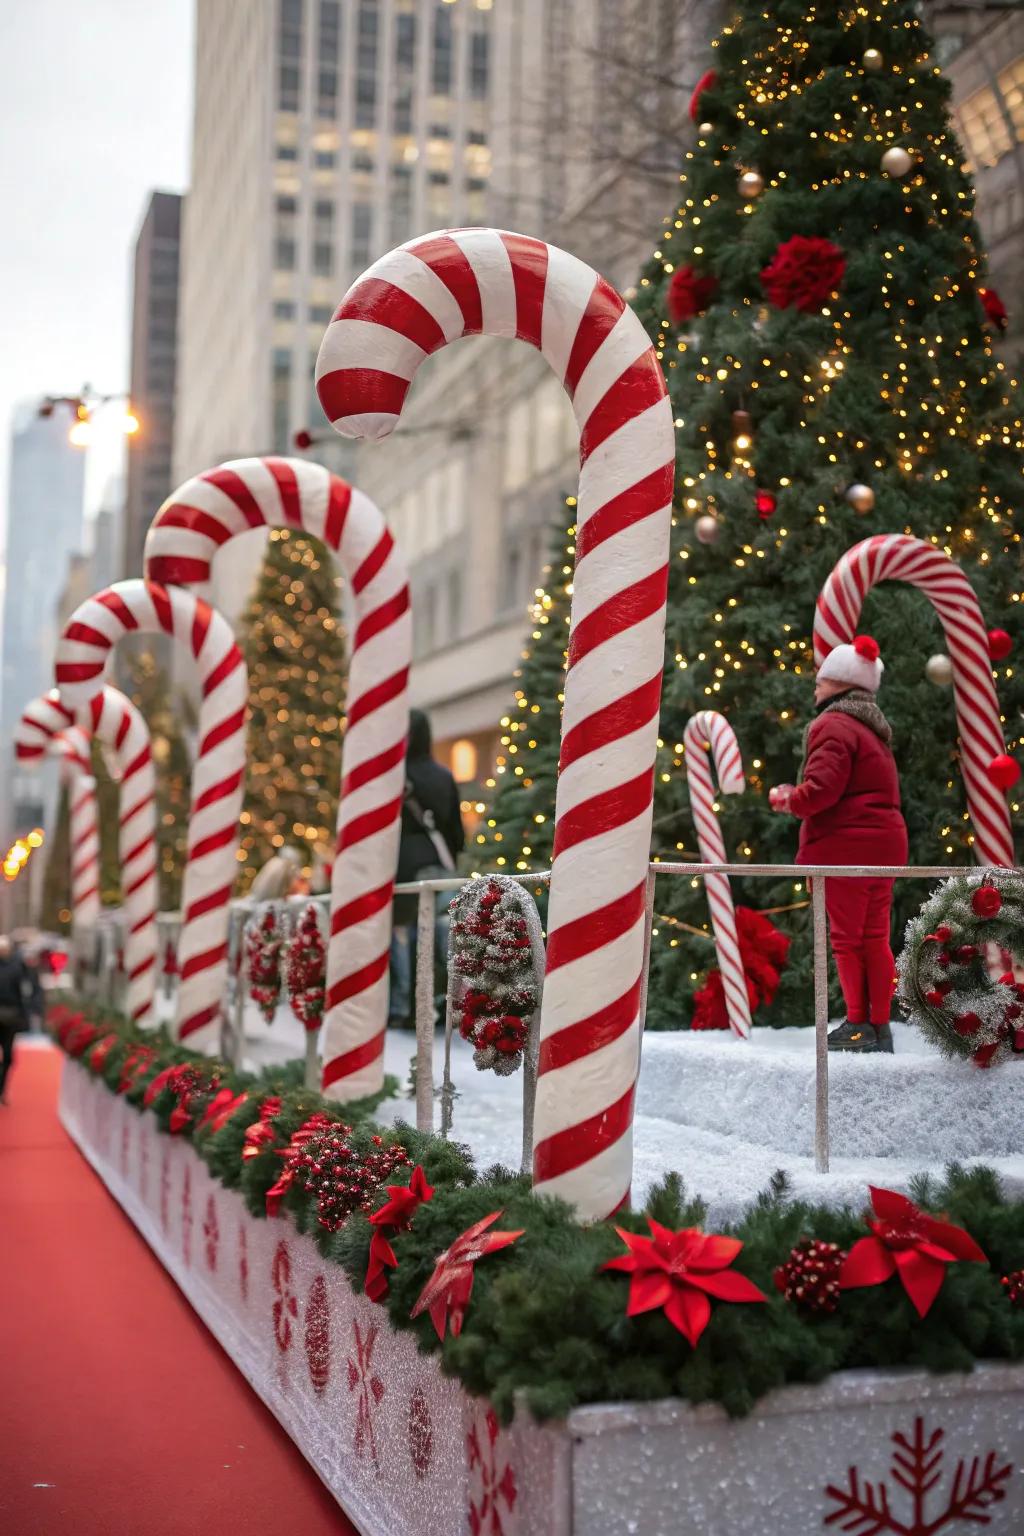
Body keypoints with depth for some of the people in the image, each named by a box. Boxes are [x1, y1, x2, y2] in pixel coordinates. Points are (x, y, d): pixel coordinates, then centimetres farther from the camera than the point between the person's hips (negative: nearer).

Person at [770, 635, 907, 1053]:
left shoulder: (833, 725, -14)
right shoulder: (872, 728, 18)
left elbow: (821, 788, -24)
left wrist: (789, 799, -4)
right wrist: (798, 798, 12)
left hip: (846, 847, -9)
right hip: (883, 843, 9)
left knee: (847, 938, -1)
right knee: (875, 938, 11)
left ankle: (859, 1025, 3)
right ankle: (880, 1026, 14)